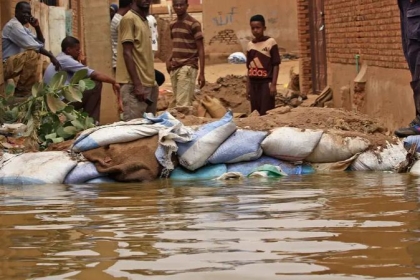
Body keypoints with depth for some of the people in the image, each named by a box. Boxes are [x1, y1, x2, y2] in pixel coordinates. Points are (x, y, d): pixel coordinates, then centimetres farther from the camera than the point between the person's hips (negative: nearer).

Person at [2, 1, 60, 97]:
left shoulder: (23, 28, 19)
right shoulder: (13, 25, -13)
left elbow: (41, 43, 16)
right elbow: (31, 45, -23)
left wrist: (37, 27, 3)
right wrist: (50, 55, -24)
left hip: (13, 66, 11)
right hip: (6, 65, -11)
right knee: (32, 54, -30)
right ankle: (22, 91, -24)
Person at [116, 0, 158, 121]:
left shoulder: (144, 20, 17)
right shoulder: (129, 19, -9)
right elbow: (127, 53, -15)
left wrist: (152, 81, 17)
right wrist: (137, 84, -20)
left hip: (148, 83, 9)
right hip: (135, 84, -9)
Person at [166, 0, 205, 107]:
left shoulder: (193, 24, -7)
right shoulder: (172, 25, 14)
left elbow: (200, 49, -7)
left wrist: (202, 73, -12)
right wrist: (169, 60, 5)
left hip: (188, 67, -7)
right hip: (174, 68, 7)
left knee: (183, 104, -14)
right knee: (178, 102, 6)